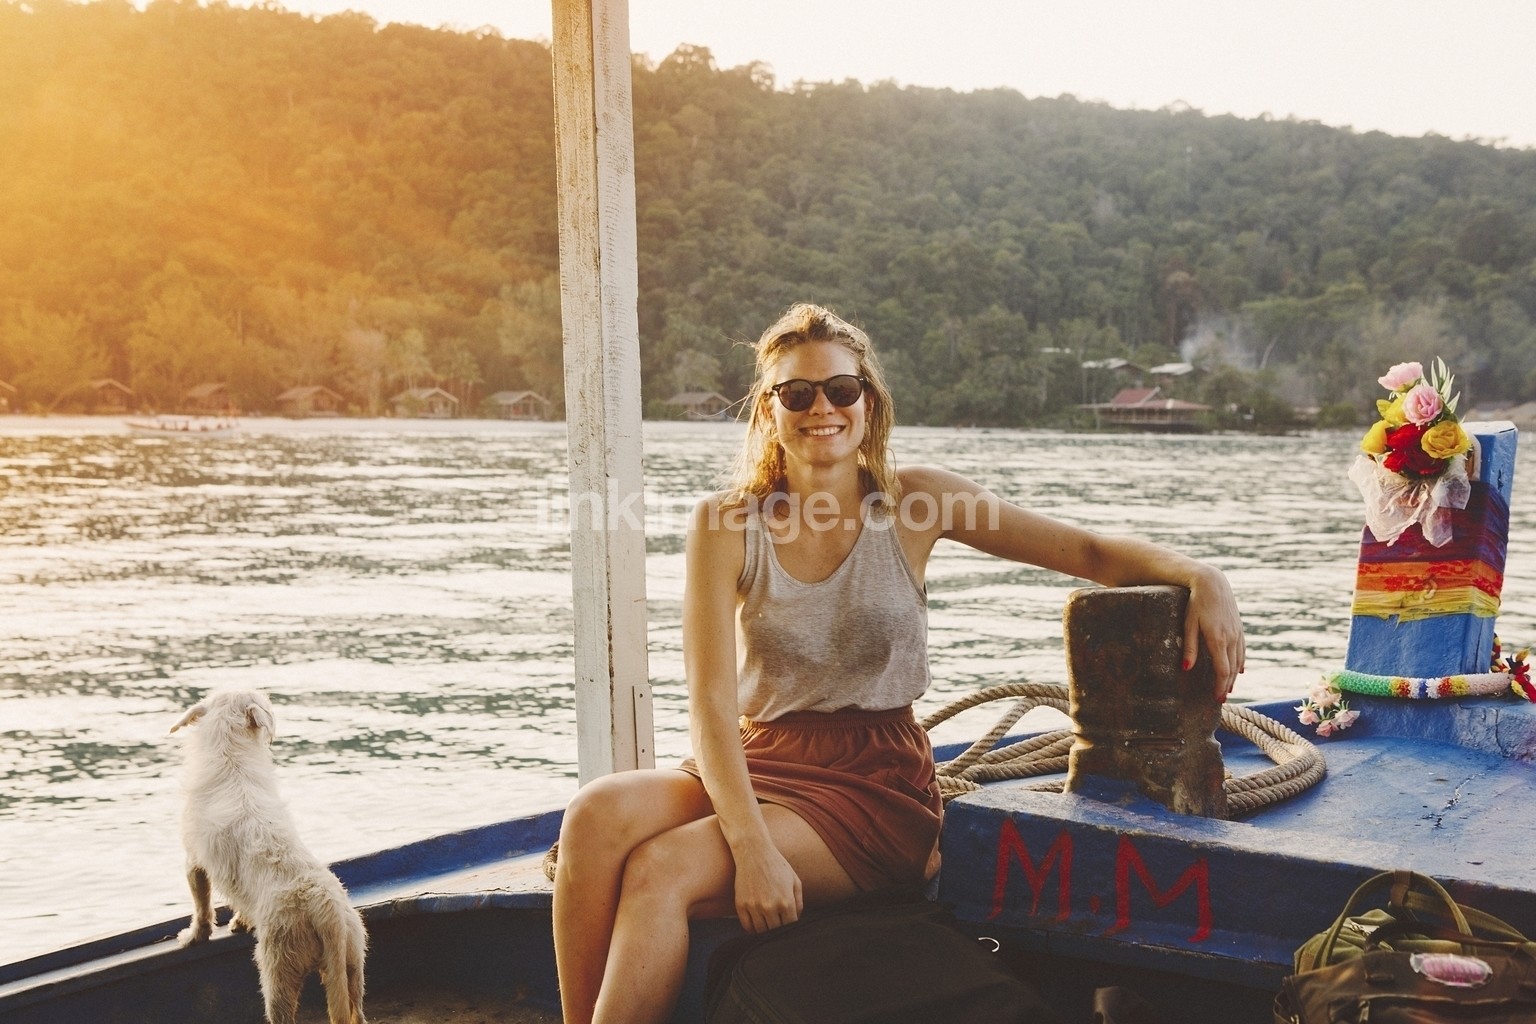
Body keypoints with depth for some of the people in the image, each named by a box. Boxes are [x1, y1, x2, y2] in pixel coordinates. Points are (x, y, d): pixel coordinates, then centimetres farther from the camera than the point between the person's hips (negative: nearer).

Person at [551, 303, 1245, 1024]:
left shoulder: (913, 502, -1)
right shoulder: (726, 524, -2)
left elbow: (1089, 552, -1)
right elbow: (711, 703, -10)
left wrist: (1199, 575, -22)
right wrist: (752, 847, -24)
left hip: (873, 783, -2)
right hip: (757, 762, 2)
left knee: (661, 871, -26)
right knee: (600, 814, -28)